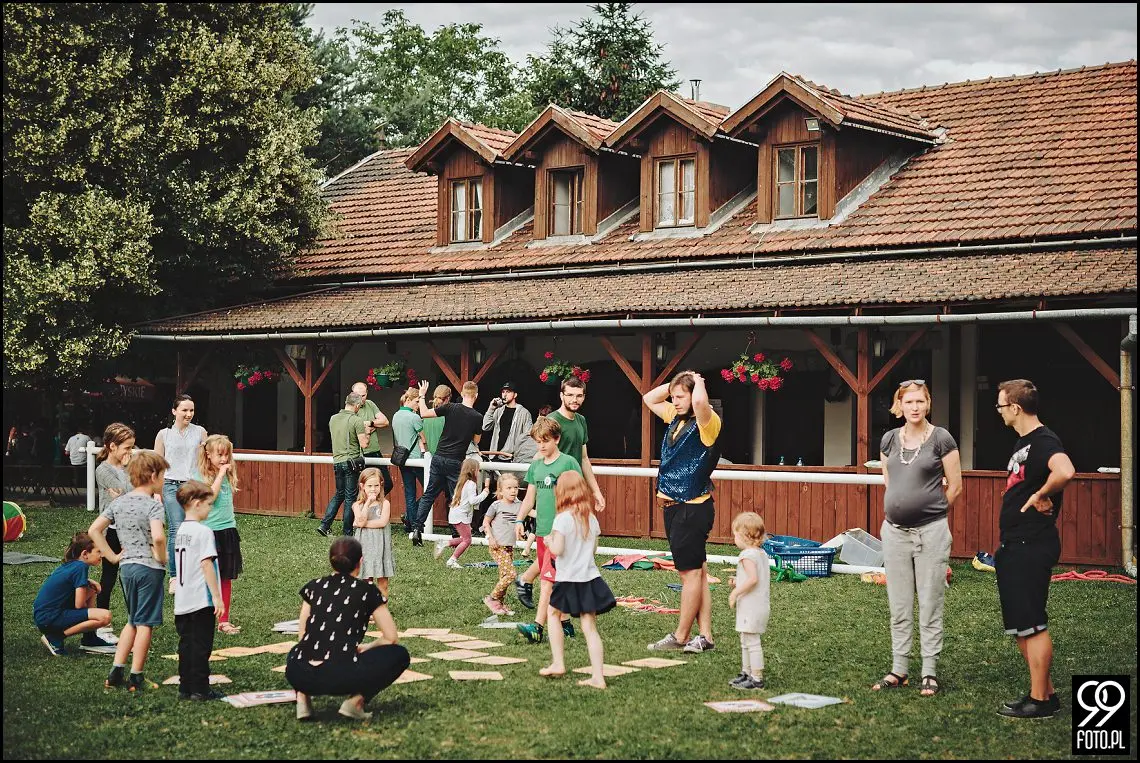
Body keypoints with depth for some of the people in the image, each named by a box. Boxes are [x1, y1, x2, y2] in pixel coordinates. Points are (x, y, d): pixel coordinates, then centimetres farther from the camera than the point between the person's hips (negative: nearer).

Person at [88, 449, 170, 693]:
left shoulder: (118, 502, 7)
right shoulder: (153, 504, -14)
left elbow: (94, 530, 6)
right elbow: (158, 537, -29)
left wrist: (113, 556, 8)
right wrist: (161, 557, -12)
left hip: (126, 567, 7)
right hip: (149, 568, -7)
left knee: (132, 621, 20)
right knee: (145, 624, 2)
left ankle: (116, 673, 16)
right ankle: (135, 678, 5)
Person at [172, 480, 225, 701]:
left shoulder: (181, 531, 12)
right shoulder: (203, 532, -13)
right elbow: (206, 565, -18)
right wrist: (217, 596, -16)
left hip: (182, 601, 8)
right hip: (201, 600, -8)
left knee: (186, 645, 11)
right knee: (200, 645, -2)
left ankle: (185, 687, 15)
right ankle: (200, 688, 0)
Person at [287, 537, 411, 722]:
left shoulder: (313, 587, 17)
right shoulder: (367, 591, 8)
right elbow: (390, 637, 8)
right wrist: (363, 649, 26)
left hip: (298, 676, 4)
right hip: (340, 677, -4)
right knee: (399, 655, 16)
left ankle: (302, 697, 13)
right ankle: (356, 701, -1)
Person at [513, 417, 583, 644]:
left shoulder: (568, 463, -6)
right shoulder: (536, 466, 12)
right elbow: (530, 497, 17)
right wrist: (520, 520, 4)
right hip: (542, 530, 7)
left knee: (548, 579, -14)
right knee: (555, 581, 13)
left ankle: (537, 627, -19)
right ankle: (565, 623, 24)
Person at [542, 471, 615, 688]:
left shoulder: (562, 519, -14)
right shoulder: (591, 518, 4)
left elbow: (556, 550, -19)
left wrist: (549, 540, 0)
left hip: (567, 580, -4)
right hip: (590, 578, 4)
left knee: (553, 613, 21)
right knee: (590, 627, 3)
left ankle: (558, 663, 18)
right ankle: (598, 677, -3)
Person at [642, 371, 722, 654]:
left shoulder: (707, 422, -13)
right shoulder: (675, 418, 11)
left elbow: (700, 401, -36)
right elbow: (649, 398, 25)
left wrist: (697, 381, -15)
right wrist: (677, 382, 11)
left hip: (693, 508, -9)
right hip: (673, 505, 9)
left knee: (691, 572, -1)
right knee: (697, 572, 10)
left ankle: (680, 637, 5)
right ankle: (705, 636, 13)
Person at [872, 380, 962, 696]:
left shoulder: (941, 439, -6)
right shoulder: (889, 440, 6)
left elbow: (955, 486, -1)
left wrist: (929, 510, 6)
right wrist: (901, 508, 10)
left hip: (931, 532, -4)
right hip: (895, 531, 4)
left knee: (930, 606, 1)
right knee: (899, 607, 10)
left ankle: (930, 673, 8)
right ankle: (899, 670, 18)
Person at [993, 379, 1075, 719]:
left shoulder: (1044, 441, -16)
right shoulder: (1023, 442, 15)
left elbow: (1065, 472, -38)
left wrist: (1042, 495, -21)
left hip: (1032, 548, -10)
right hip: (1014, 547, 10)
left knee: (1031, 625, -5)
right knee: (1020, 625, 14)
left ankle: (1040, 700, 2)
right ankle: (1045, 692, 22)